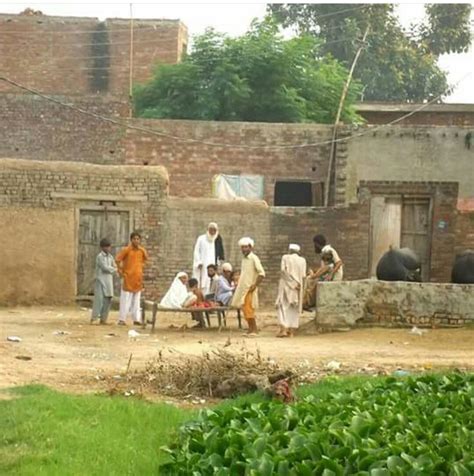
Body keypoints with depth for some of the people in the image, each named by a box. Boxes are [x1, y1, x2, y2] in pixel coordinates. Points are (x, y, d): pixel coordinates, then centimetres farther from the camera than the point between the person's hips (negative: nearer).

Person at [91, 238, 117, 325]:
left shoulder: (110, 257, 14)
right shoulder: (100, 256, -9)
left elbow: (114, 266, 15)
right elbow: (105, 267, -16)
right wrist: (114, 269, -4)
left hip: (108, 281, 7)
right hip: (101, 280, -7)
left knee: (108, 300, 3)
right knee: (99, 299, -13)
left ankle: (103, 319, 8)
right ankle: (93, 318, -11)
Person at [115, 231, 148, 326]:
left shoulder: (142, 250, 5)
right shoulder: (126, 250, -10)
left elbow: (145, 259, 24)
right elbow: (117, 259, -11)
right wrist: (120, 271, -10)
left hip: (138, 278, 5)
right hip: (128, 278, -5)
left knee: (136, 300, 10)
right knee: (126, 299, -5)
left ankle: (136, 319, 14)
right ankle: (122, 319, -2)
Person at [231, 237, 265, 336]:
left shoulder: (254, 258, -12)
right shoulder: (244, 259, 13)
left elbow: (262, 273, -18)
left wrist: (255, 285, -19)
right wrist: (239, 284, 17)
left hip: (250, 289, -8)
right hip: (243, 288, 8)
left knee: (248, 309, -10)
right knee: (245, 309, 9)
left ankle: (254, 329, -5)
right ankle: (251, 329, 15)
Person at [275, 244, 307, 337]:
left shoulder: (285, 257, -1)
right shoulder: (302, 260, 5)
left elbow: (283, 270, -12)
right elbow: (303, 276, 0)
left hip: (286, 285, -3)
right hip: (298, 287, 3)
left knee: (283, 306, 0)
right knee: (294, 309, 9)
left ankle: (283, 329, -15)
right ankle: (291, 331, 4)